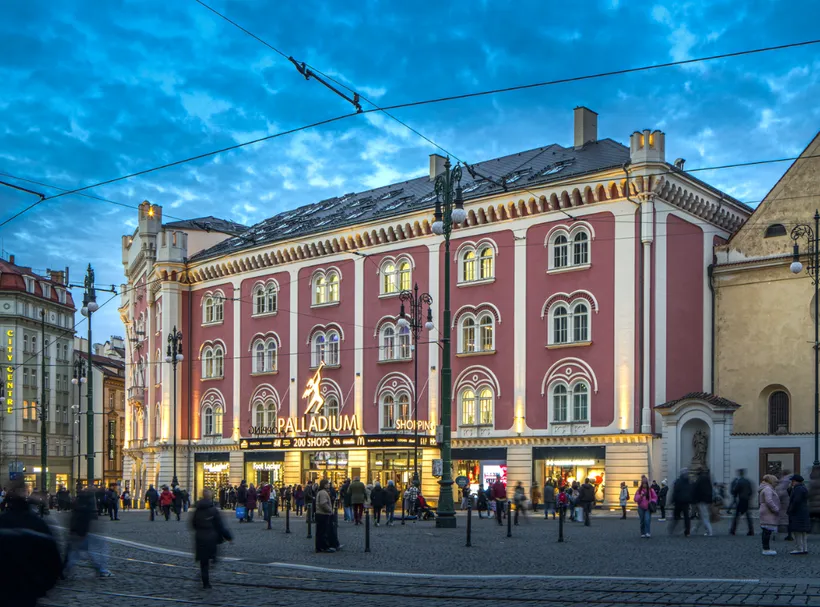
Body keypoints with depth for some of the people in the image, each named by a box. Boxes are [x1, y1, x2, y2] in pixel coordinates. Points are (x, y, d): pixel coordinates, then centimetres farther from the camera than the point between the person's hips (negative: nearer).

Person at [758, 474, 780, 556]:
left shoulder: (766, 489, 19)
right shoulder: (767, 489, -14)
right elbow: (769, 501, -25)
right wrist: (776, 509, -16)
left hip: (765, 513, 11)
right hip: (769, 514, -11)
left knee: (765, 531, 10)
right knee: (767, 531, -11)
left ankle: (765, 548, 13)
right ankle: (766, 550, -12)